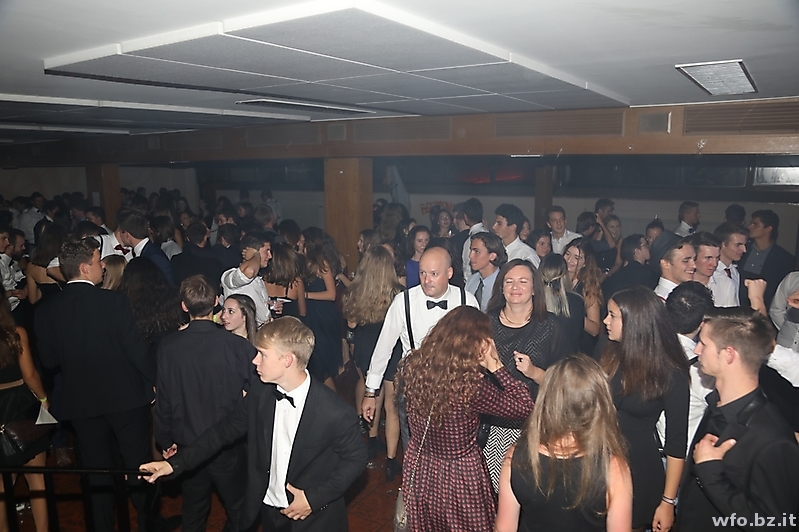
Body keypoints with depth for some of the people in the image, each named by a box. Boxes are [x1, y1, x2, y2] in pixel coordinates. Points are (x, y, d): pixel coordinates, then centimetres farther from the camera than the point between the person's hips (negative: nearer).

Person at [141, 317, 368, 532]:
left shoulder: (335, 411, -27)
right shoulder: (260, 392, -11)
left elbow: (356, 457, -14)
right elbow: (225, 430, -1)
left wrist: (314, 498, -17)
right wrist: (175, 463, -7)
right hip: (268, 510, 5)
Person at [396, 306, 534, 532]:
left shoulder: (412, 366, -17)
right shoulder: (471, 385, -31)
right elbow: (525, 407, -19)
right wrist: (496, 366, -14)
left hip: (418, 468, 4)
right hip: (459, 474, -4)